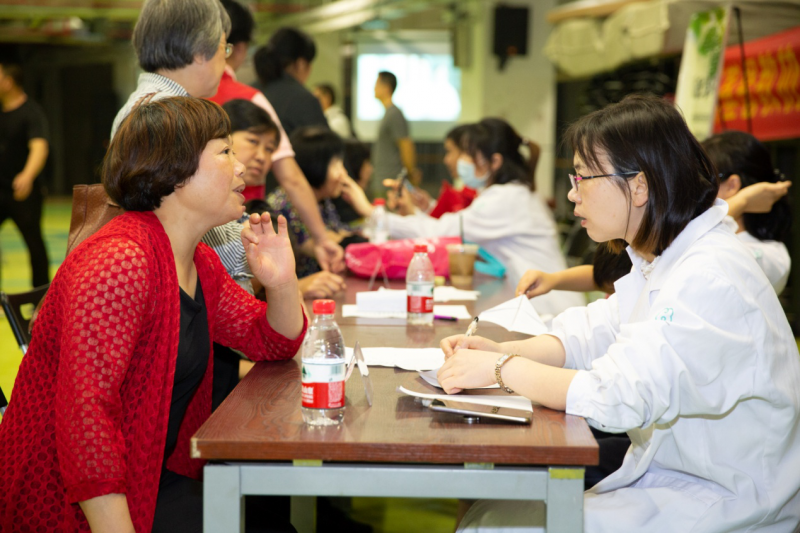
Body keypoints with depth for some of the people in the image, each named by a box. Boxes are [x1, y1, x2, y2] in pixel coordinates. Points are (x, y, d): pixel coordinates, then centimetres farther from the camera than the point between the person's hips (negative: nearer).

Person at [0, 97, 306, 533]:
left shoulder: (200, 263, 7)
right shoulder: (119, 263, -23)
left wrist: (282, 282, -4)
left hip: (158, 473, 9)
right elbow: (85, 412, -31)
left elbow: (274, 344, 17)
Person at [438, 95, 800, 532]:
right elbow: (592, 336, 10)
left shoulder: (711, 280, -25)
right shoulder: (663, 260, 10)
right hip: (666, 470, 9)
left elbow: (616, 398, -31)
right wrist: (501, 351, -6)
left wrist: (502, 368, -19)